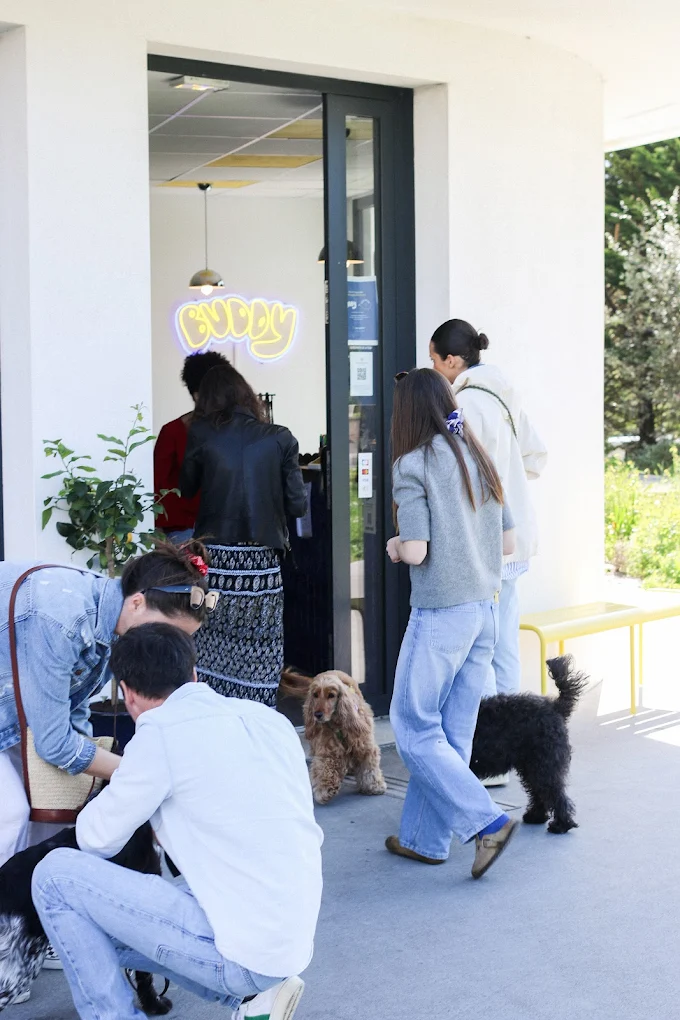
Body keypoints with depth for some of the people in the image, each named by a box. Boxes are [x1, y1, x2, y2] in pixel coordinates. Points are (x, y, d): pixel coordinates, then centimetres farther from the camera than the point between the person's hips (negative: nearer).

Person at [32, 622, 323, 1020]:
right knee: (103, 927, 25)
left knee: (56, 875, 1)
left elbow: (98, 839, 0)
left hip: (245, 950, -8)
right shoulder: (268, 718, 8)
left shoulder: (161, 733, -12)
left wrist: (116, 786, 22)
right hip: (294, 941, 8)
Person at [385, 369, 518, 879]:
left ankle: (488, 821, -3)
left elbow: (415, 550, -16)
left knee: (414, 728, 4)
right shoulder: (480, 460, 9)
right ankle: (426, 838, 20)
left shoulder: (413, 464, -11)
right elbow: (508, 543, 11)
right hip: (486, 609, 7)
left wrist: (394, 546, 5)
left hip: (441, 612, -7)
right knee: (453, 732, 11)